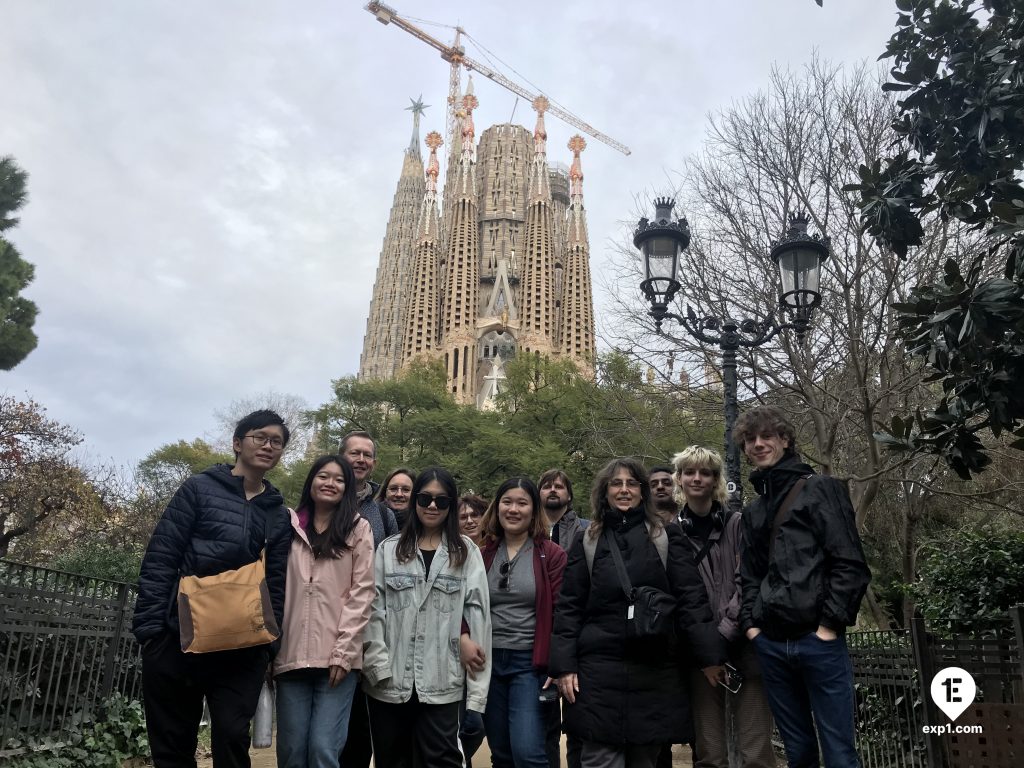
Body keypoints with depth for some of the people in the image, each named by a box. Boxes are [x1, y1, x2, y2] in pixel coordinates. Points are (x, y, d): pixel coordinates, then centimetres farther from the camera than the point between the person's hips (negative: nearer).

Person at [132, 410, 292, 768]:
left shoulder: (279, 514, 11)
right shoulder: (200, 489, 1)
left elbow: (276, 584, 8)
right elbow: (159, 559, -4)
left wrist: (268, 644, -1)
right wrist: (150, 626, -11)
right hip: (178, 637, -1)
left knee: (232, 737, -4)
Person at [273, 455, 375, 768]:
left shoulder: (358, 528, 4)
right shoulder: (290, 526, 11)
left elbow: (361, 593, -1)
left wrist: (344, 653, -9)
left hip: (337, 657, -2)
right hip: (292, 656, 3)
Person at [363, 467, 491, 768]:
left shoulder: (467, 554, 3)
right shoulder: (388, 550, 6)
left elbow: (478, 619, -1)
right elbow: (373, 611, 2)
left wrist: (477, 690, -6)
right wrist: (379, 665, -10)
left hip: (441, 685, -2)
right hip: (389, 683, 2)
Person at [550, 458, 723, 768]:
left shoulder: (667, 536, 5)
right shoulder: (588, 541, 7)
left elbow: (691, 597, 0)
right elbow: (569, 606, 5)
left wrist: (710, 655, -7)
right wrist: (564, 665, -3)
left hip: (656, 672, 0)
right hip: (600, 671, 0)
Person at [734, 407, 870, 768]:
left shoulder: (820, 489, 0)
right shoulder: (753, 510, 17)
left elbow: (850, 563, -7)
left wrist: (831, 623, -12)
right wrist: (750, 623, 7)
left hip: (817, 639, -5)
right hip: (771, 643, 5)